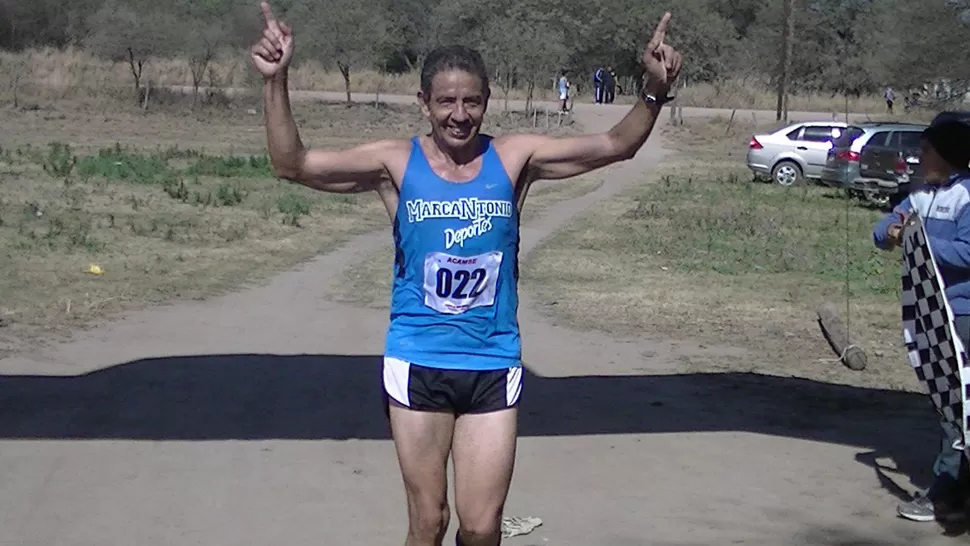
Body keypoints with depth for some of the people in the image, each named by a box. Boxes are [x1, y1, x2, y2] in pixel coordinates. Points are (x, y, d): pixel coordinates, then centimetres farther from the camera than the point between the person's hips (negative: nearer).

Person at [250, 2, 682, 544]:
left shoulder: (514, 158, -1)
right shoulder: (396, 162, -4)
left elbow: (616, 146, -1)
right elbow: (292, 165, -8)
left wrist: (653, 93, -17)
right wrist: (277, 82, -20)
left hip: (494, 366, 1)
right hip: (418, 364, -1)